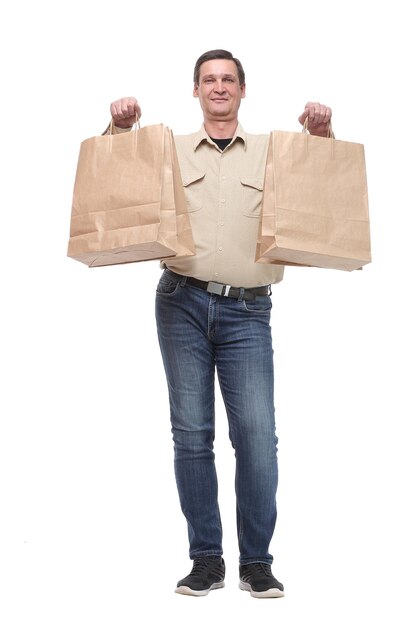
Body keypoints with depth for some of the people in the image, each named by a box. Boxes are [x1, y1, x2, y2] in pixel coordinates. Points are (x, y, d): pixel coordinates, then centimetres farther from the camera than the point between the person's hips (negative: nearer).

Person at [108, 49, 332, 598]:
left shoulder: (273, 151, 14)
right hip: (183, 304, 1)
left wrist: (321, 136, -8)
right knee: (191, 432, 1)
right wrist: (121, 130, -3)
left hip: (246, 311, 0)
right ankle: (207, 559, 10)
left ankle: (257, 562, 4)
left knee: (257, 434, -8)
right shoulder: (171, 151, 14)